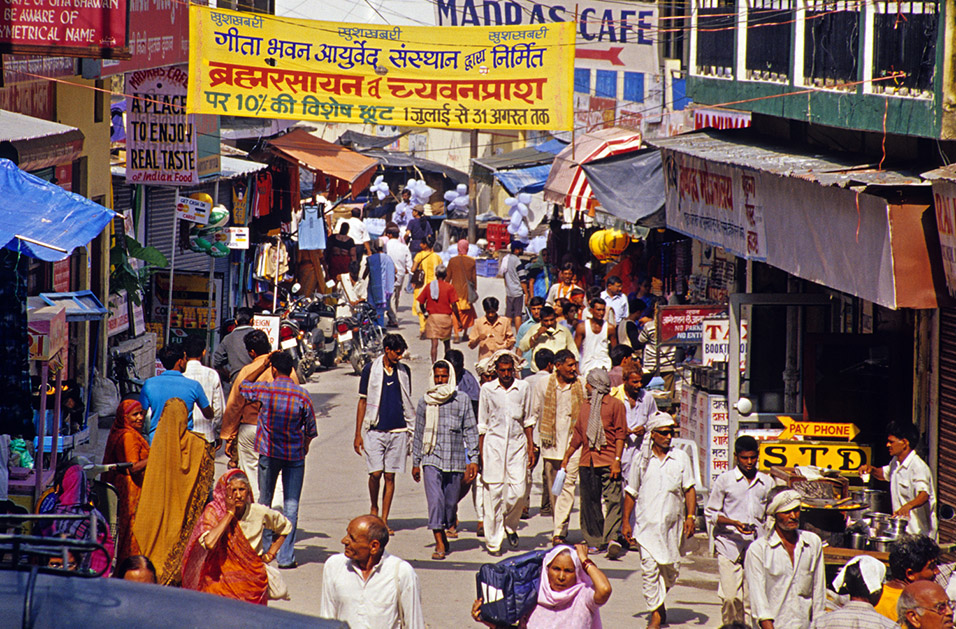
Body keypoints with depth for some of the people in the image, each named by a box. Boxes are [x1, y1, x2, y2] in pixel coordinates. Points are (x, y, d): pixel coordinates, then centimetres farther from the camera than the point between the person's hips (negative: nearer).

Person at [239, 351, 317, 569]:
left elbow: (242, 386, 13)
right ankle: (286, 555, -2)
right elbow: (311, 430, -3)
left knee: (264, 501, 15)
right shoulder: (303, 396, -11)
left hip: (268, 453, 1)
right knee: (291, 504, 2)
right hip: (295, 454, -1)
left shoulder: (264, 390, -10)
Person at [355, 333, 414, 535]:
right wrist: (358, 433, 1)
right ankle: (374, 508, 14)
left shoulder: (404, 371, 9)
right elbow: (363, 402, 4)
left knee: (390, 476, 2)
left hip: (398, 431, 2)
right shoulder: (370, 370, 0)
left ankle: (384, 519, 7)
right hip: (375, 430, -2)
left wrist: (411, 429, 16)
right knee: (376, 472, -10)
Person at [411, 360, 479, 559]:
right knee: (435, 500, -12)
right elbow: (419, 433, 13)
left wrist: (473, 459, -1)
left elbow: (471, 431, 5)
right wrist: (416, 462, 12)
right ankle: (440, 543, -11)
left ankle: (443, 532, 28)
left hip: (455, 460, 0)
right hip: (432, 459, 0)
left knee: (451, 502, 6)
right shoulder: (425, 402, 7)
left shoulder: (462, 401, 4)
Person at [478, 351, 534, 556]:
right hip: (494, 444, -2)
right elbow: (482, 424, 6)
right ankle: (493, 541, 1)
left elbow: (528, 420, 15)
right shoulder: (488, 389, 3)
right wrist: (480, 453, 3)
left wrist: (531, 448, 11)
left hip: (517, 443, 2)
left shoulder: (523, 388, 7)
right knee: (494, 493, -4)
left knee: (518, 491, -6)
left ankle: (510, 525, 23)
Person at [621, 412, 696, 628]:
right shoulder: (642, 460, 3)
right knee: (649, 568, -10)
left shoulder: (680, 458, 4)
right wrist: (626, 521, 7)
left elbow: (689, 489, 5)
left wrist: (690, 516, -4)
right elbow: (631, 492, 9)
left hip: (672, 524, 2)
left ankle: (659, 601, 34)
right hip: (647, 523, -1)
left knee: (671, 569, 8)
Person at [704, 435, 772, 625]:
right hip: (729, 545, -2)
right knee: (730, 597, -10)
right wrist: (734, 523, -11)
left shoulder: (767, 483, 11)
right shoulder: (725, 480, 3)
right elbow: (710, 512, 5)